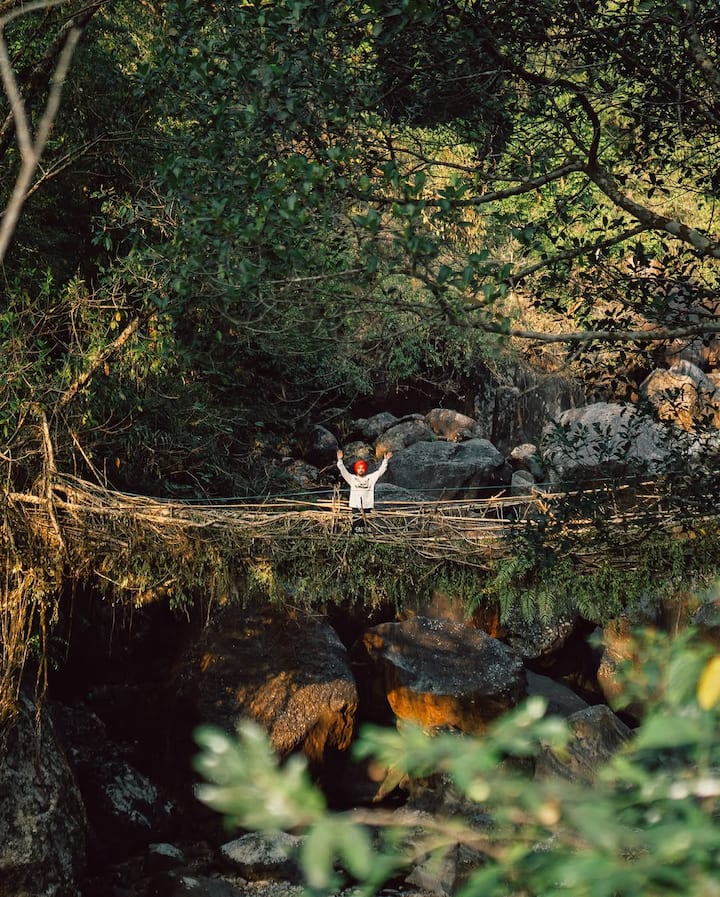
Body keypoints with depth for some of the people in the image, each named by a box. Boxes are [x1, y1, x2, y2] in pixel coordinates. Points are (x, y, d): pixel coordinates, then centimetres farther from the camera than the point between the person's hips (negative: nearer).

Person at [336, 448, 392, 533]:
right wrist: (340, 460, -12)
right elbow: (343, 471, 1)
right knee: (356, 528, -4)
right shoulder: (352, 478, 9)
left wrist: (385, 460, 1)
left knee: (366, 528, 0)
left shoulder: (371, 478, 12)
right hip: (355, 507, -1)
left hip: (367, 507, 1)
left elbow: (380, 471, 9)